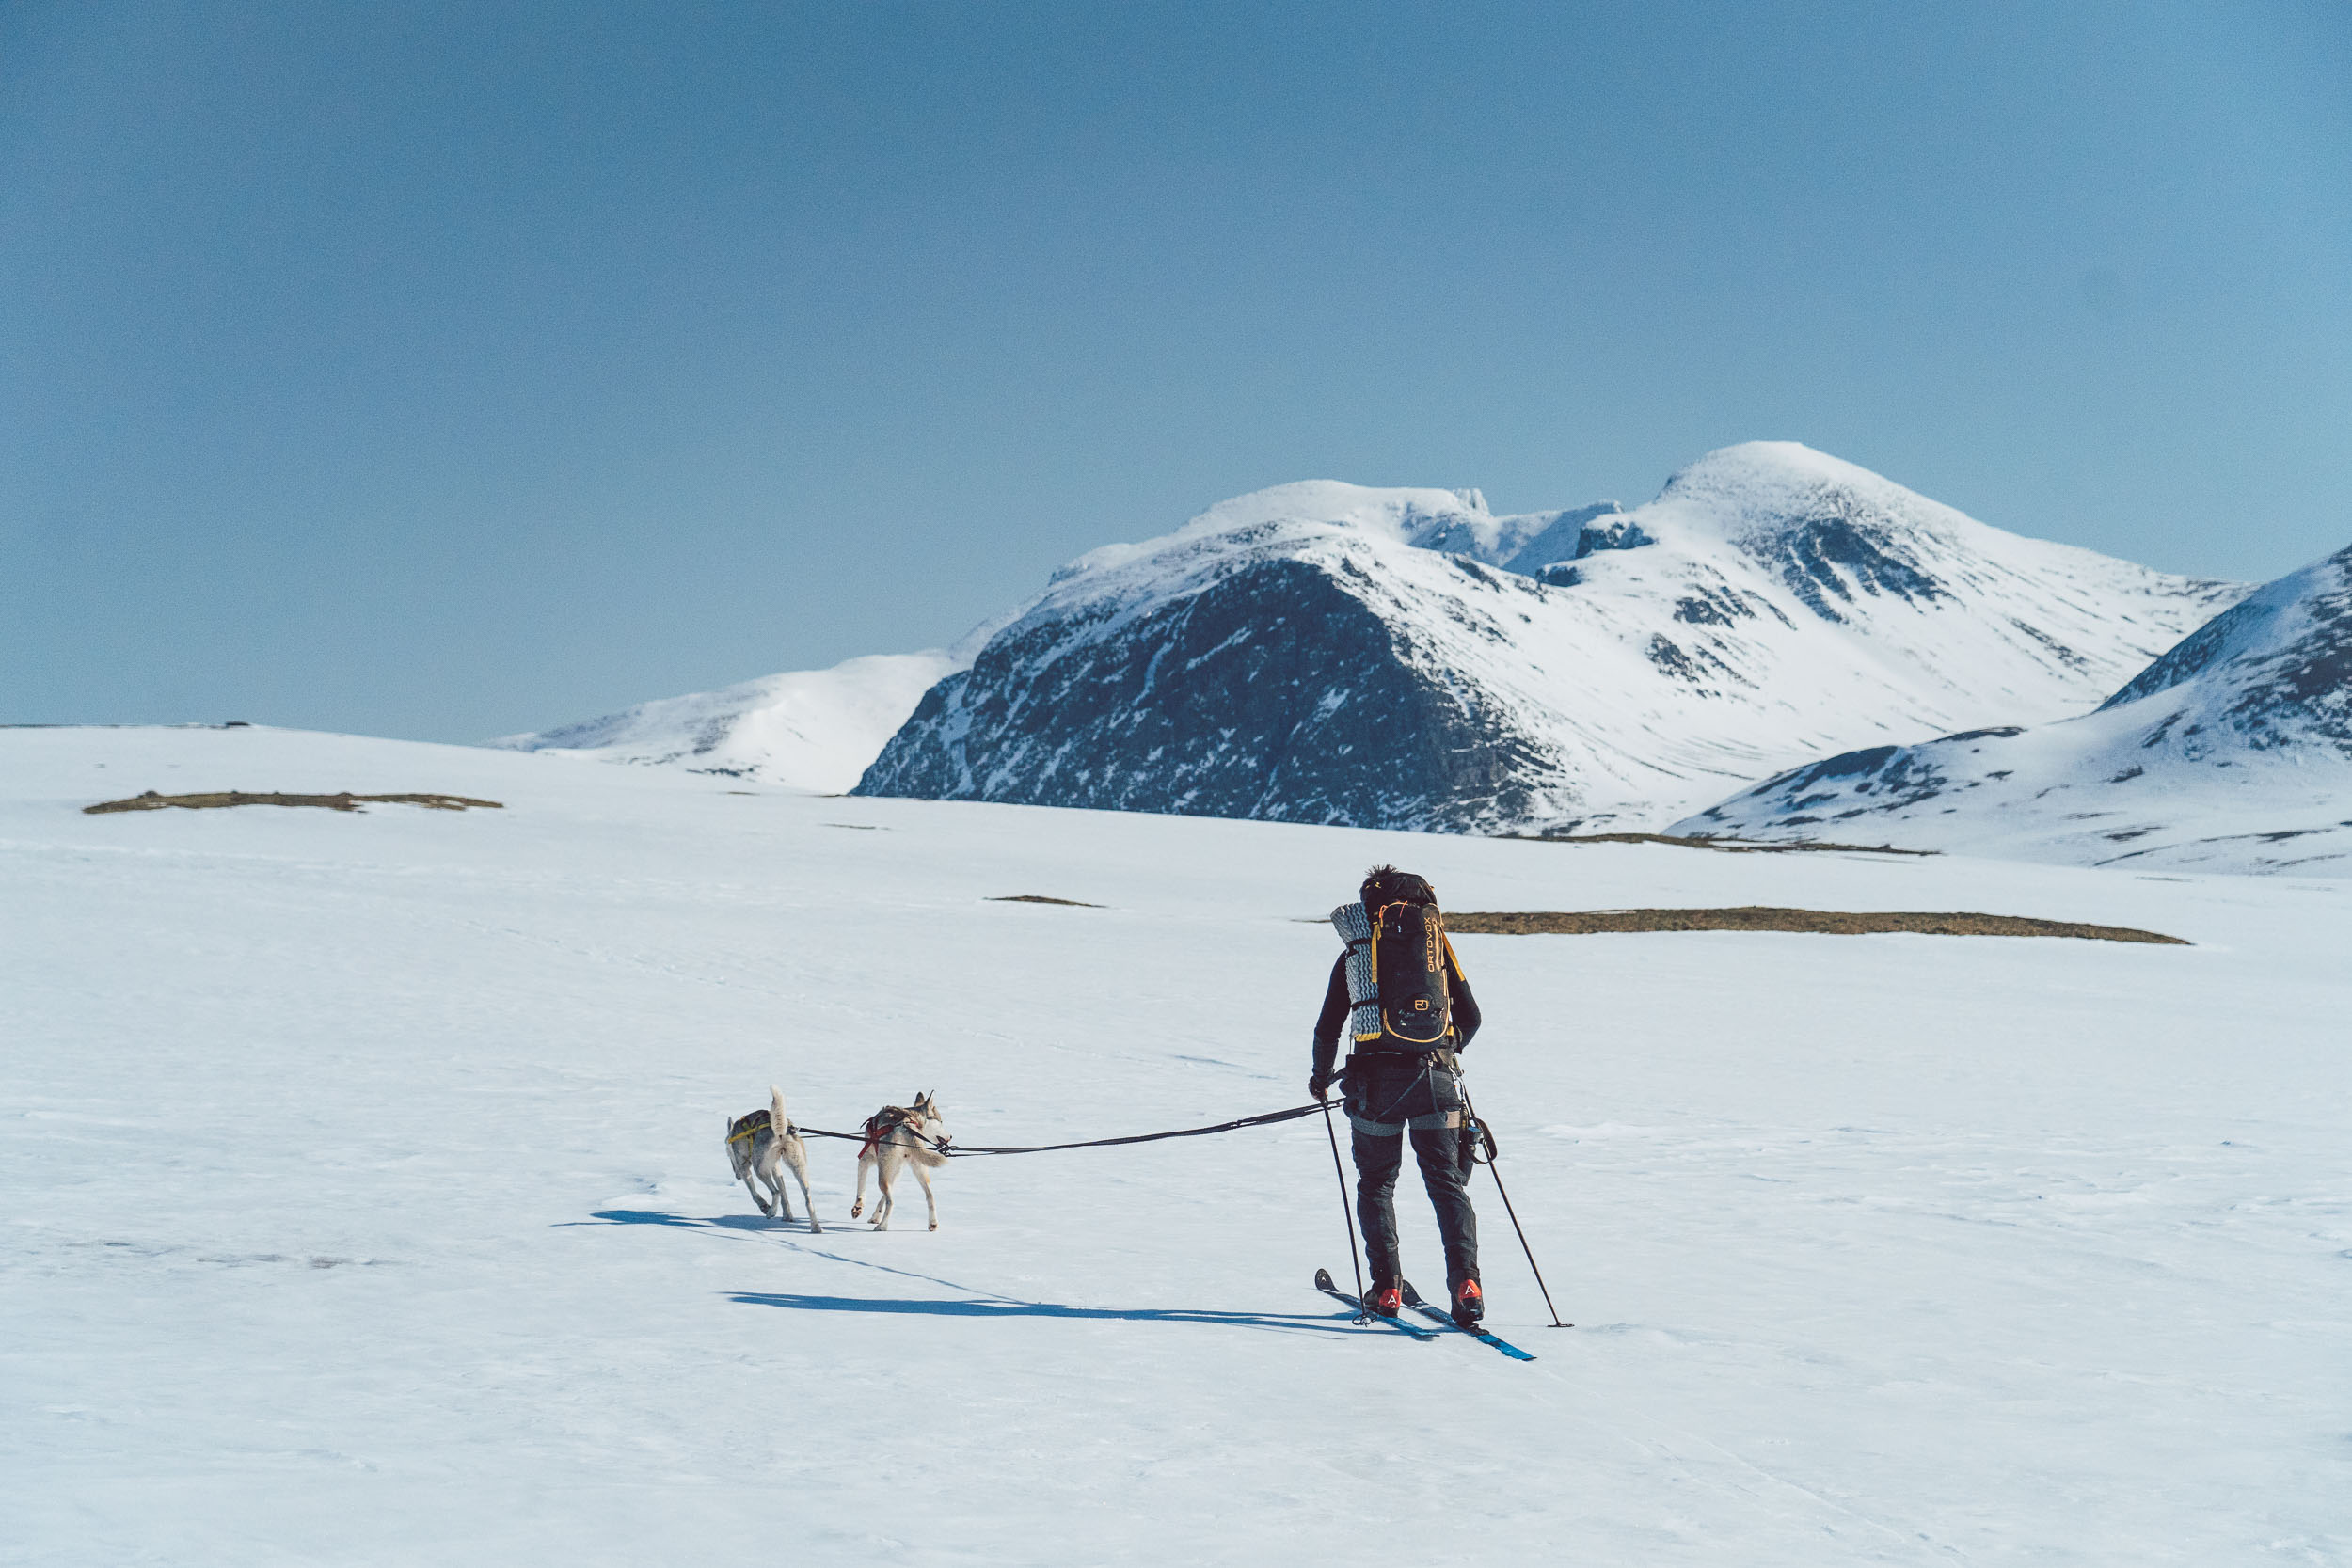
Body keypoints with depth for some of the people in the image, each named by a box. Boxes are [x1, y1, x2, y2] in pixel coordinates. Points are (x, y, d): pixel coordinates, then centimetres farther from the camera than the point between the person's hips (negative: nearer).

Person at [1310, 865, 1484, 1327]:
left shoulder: (1354, 954, 8)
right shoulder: (1437, 945, 12)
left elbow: (1328, 1028, 8)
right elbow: (1470, 1017, 13)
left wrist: (1322, 1076, 26)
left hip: (1377, 1082, -1)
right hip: (1437, 1079, 1)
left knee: (1376, 1184, 14)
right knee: (1447, 1184, 6)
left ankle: (1387, 1289, 8)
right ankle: (1465, 1281, -11)